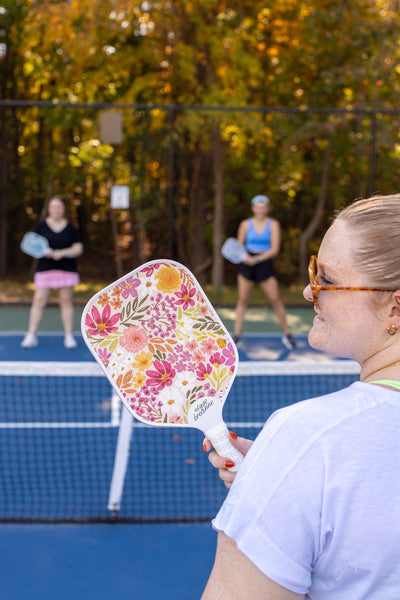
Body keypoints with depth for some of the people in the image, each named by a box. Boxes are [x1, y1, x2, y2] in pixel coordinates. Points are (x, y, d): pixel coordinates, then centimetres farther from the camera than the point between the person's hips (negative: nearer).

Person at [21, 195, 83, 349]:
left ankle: (69, 336, 8)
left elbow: (78, 249, 1)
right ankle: (31, 336, 0)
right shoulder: (41, 226, 6)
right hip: (45, 269, 0)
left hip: (66, 270, 0)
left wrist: (62, 253, -14)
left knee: (66, 302, 2)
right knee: (38, 301, -5)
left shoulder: (70, 228, 5)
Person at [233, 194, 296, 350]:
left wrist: (257, 259, -19)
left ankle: (287, 335, 11)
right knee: (242, 299, 0)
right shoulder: (246, 224, 4)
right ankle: (236, 336, 6)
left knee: (275, 300, -2)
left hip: (265, 263, -1)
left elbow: (274, 249, -8)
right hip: (247, 264, 2)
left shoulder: (273, 224, 0)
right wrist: (246, 256, -15)